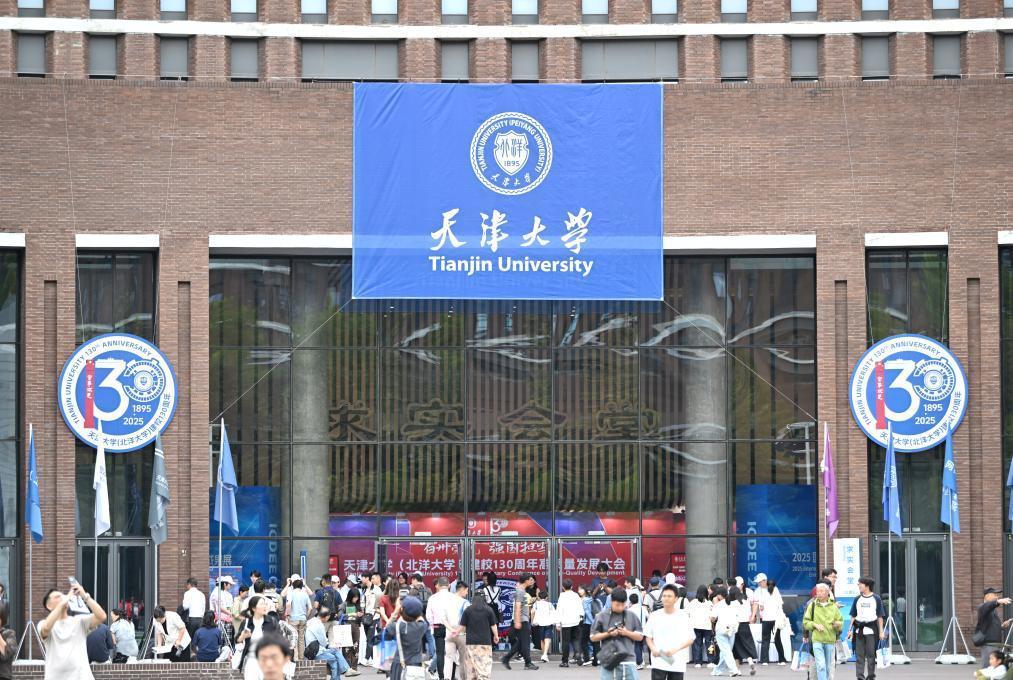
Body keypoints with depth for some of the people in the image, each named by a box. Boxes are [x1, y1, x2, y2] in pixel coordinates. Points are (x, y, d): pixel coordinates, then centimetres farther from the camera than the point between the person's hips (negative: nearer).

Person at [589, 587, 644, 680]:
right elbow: (593, 637, 5)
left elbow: (640, 636, 10)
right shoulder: (602, 616, 2)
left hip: (627, 661, 1)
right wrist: (608, 634, -11)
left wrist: (627, 633, -7)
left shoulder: (631, 617, 7)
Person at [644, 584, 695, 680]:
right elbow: (648, 637, 10)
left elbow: (691, 639, -2)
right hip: (659, 662, 0)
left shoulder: (683, 616, -1)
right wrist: (653, 648, -12)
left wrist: (675, 649, -18)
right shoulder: (655, 616, 2)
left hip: (677, 663, 0)